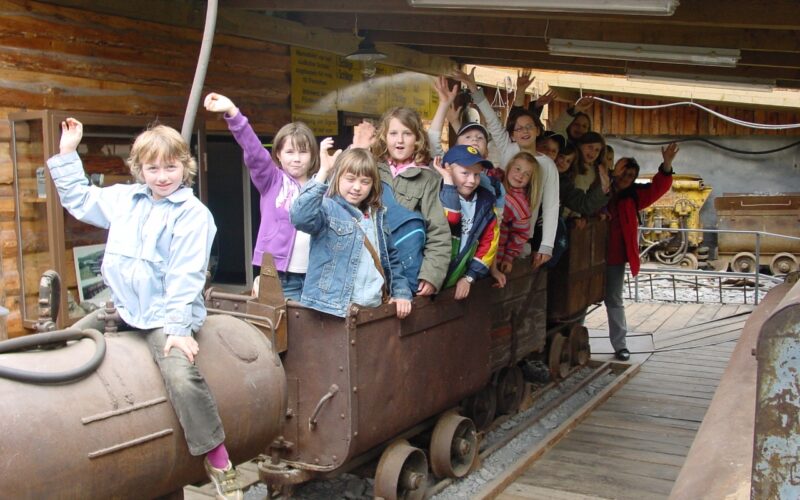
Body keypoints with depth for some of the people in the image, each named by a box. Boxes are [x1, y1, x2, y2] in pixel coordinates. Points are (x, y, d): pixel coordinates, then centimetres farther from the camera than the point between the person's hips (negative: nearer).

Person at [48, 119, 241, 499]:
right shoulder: (124, 199, 11)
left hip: (166, 314, -8)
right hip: (123, 308, 8)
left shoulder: (193, 214, -10)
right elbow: (78, 200, 26)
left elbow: (185, 277, -16)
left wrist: (178, 327, -21)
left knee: (182, 378, -29)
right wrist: (67, 153, 22)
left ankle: (218, 460, -15)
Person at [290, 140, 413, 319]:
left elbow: (391, 258, 20)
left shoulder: (377, 216, 14)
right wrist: (323, 172, -29)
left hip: (374, 307, 6)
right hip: (332, 308, -6)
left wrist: (402, 292, 7)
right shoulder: (328, 208, -6)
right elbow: (300, 217, -28)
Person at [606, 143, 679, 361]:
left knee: (614, 300, 12)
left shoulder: (632, 196, 4)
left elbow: (658, 187, -4)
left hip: (615, 257, 2)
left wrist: (666, 165, -20)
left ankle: (620, 344, 18)